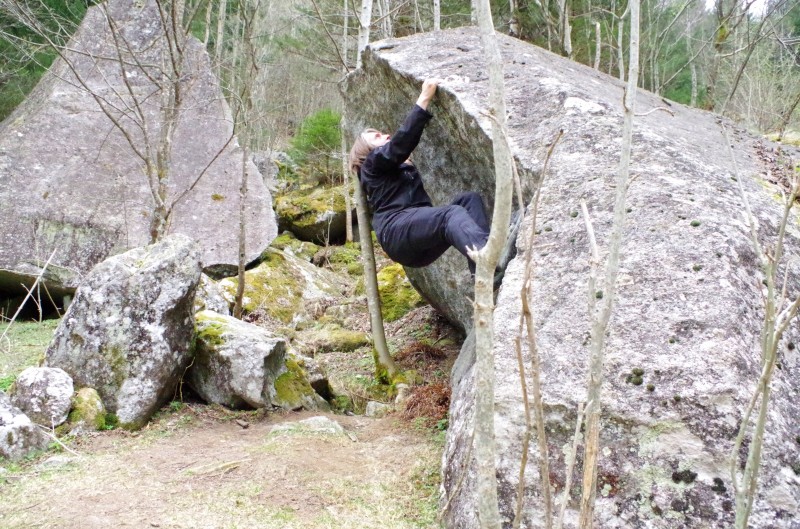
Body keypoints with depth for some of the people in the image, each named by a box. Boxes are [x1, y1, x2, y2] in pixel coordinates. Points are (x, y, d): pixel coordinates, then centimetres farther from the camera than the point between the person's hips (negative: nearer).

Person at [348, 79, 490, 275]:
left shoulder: (403, 167, 40)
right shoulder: (372, 164, 14)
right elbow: (401, 142, -1)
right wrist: (424, 98, -3)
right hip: (397, 231, -7)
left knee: (469, 199, -14)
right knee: (452, 213, -32)